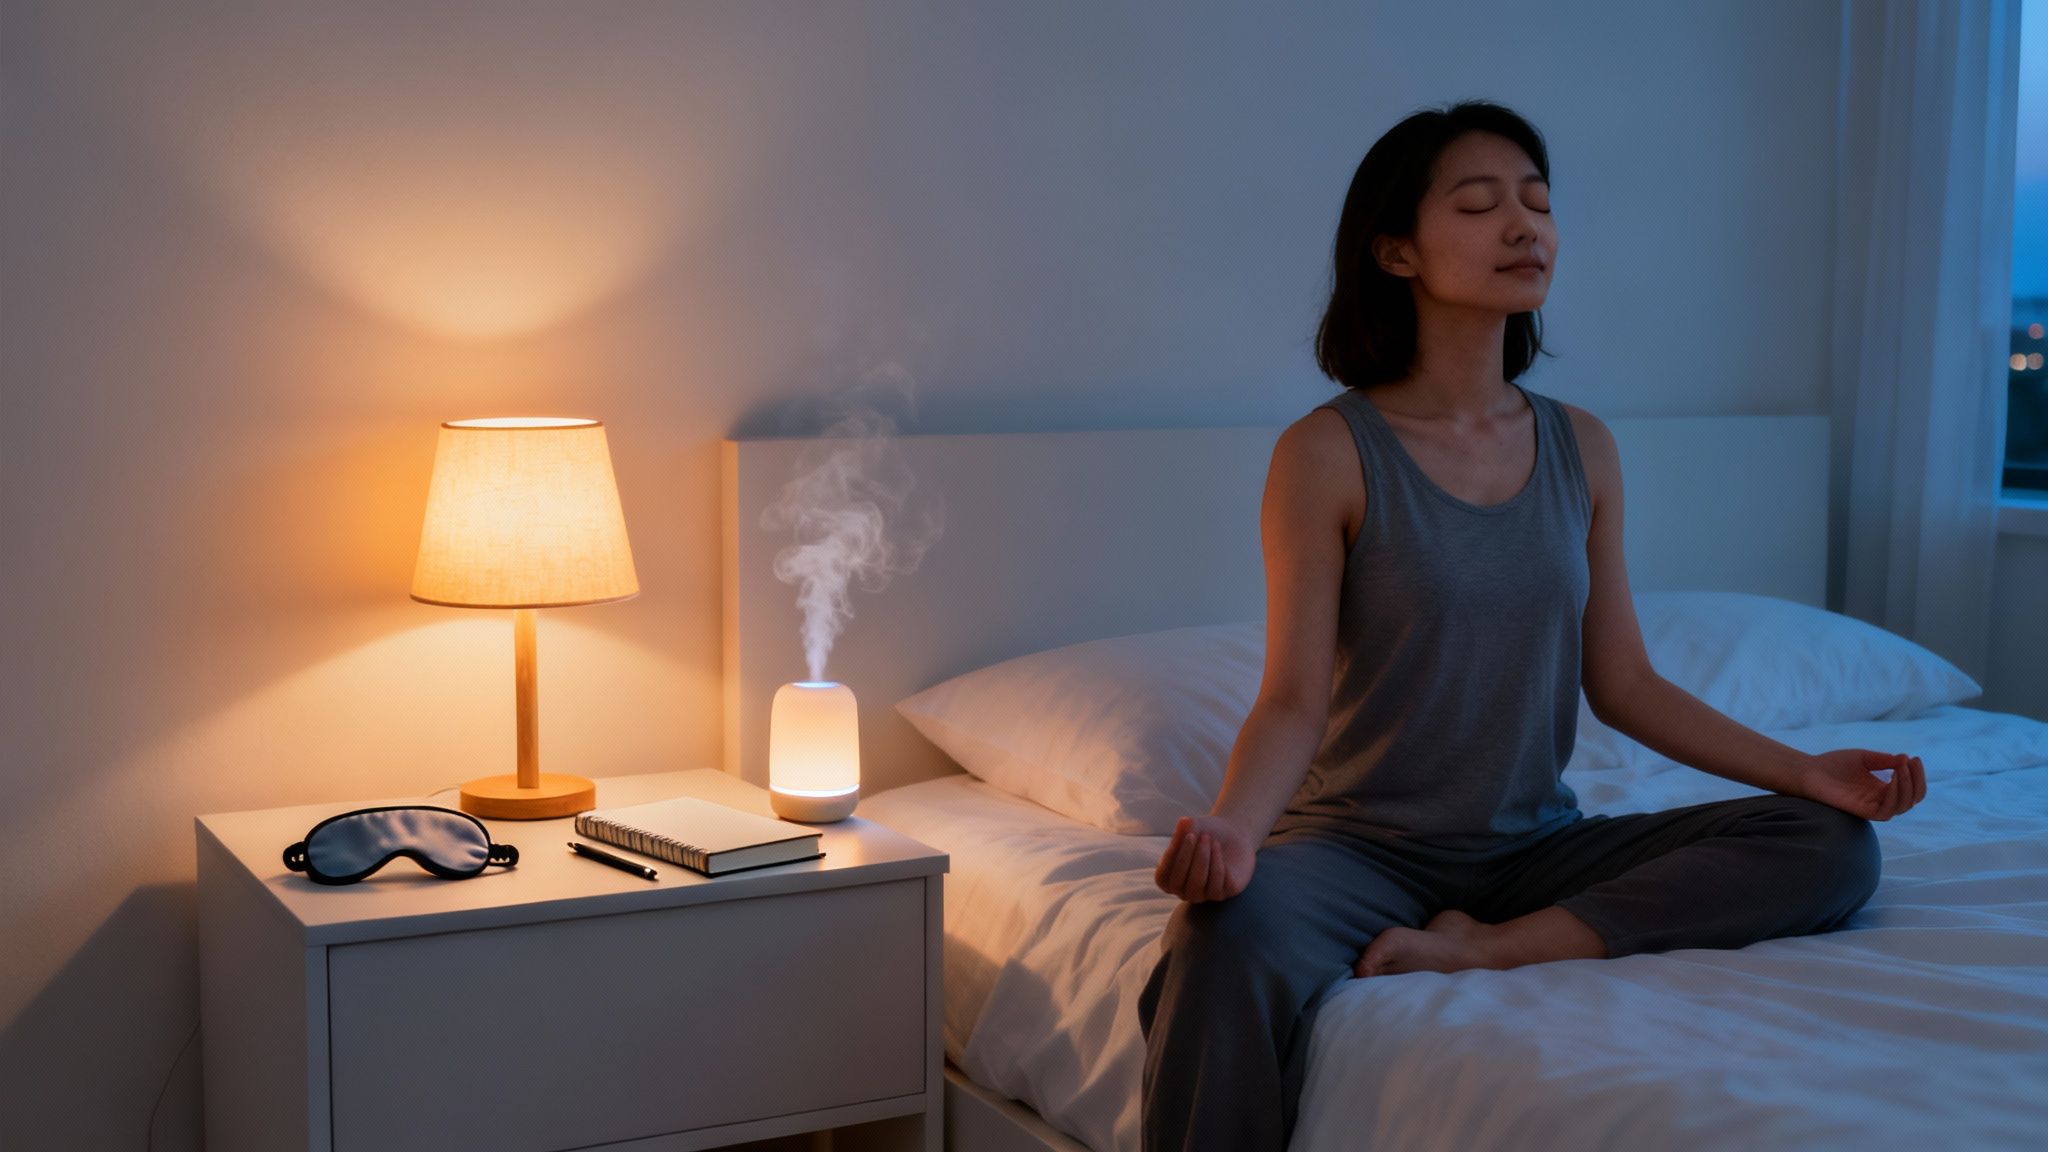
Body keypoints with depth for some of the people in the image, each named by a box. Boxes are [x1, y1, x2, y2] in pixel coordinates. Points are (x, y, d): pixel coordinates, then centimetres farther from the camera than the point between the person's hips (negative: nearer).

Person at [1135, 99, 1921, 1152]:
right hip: (1363, 841, -5)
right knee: (1228, 941, -39)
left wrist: (1801, 769, -1)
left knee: (1834, 845, -14)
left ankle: (1492, 947, -19)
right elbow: (1294, 702, -11)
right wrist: (1230, 826, -31)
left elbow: (1622, 685, 10)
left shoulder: (1579, 448, 7)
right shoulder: (1328, 453, -8)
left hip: (1535, 845, 6)